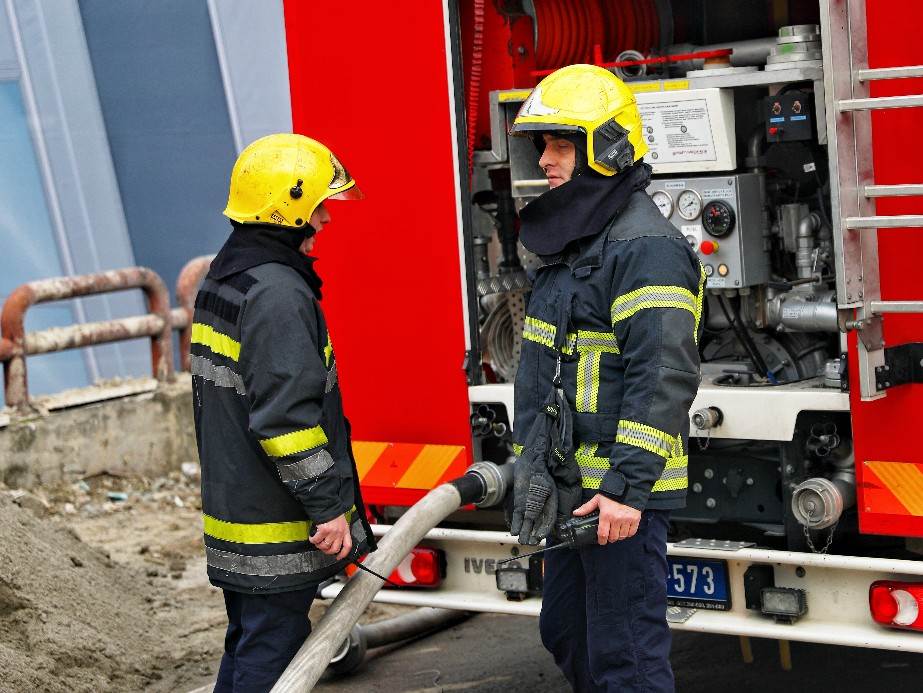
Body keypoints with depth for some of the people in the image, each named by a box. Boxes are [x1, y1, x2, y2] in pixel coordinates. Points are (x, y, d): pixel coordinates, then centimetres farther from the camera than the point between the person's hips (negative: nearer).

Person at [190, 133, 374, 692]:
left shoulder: (225, 278, 12)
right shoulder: (278, 294, -21)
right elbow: (286, 417, -26)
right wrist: (328, 506, -20)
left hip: (234, 508, 10)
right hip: (276, 529, -10)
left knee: (248, 647, 19)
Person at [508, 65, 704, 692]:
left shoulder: (644, 247, -17)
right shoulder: (573, 240, 15)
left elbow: (664, 376, -25)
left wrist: (627, 487, -28)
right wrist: (533, 461, 22)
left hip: (620, 493, -10)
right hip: (571, 485, 10)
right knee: (567, 634, 19)